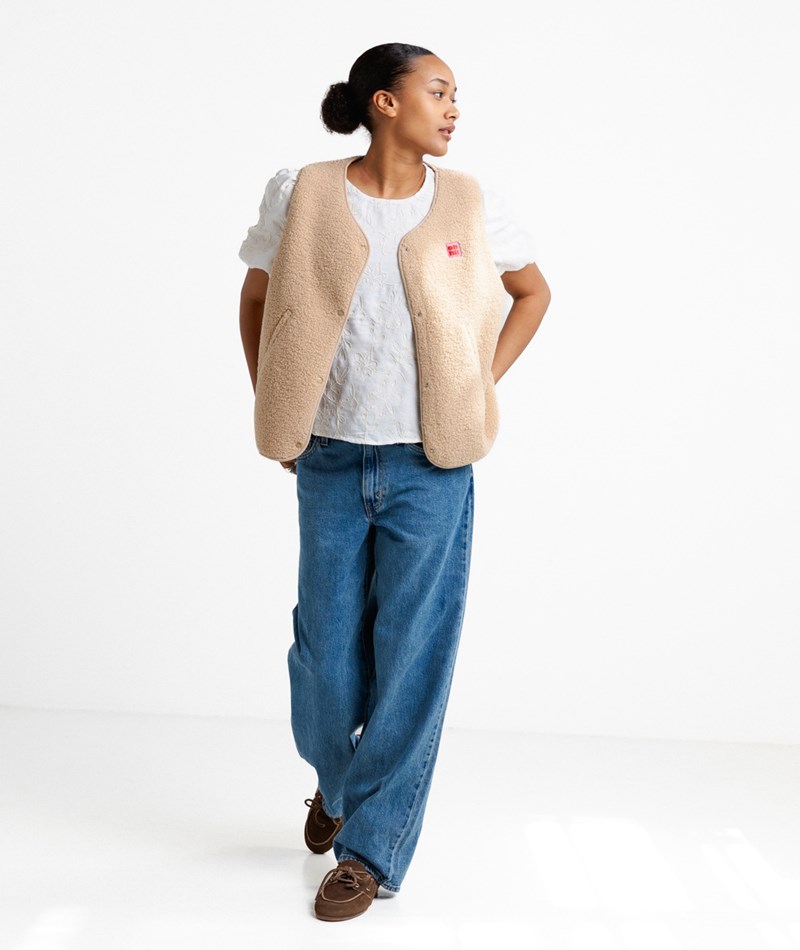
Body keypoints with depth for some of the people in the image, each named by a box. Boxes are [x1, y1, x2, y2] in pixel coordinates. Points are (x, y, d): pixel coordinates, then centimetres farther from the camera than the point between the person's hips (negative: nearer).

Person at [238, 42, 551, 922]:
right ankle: (333, 781, 41)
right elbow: (255, 303, 10)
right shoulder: (301, 196, -2)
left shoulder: (469, 204, -1)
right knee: (326, 658, 8)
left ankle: (371, 848, 19)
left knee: (411, 661, 2)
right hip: (330, 463, 0)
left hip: (431, 469, 0)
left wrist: (482, 386, 5)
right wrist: (273, 412, 6)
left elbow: (534, 292, 13)